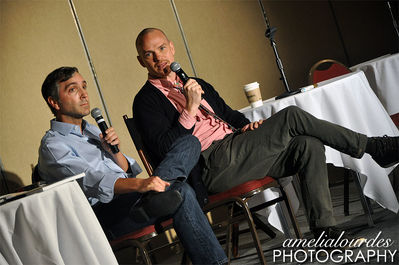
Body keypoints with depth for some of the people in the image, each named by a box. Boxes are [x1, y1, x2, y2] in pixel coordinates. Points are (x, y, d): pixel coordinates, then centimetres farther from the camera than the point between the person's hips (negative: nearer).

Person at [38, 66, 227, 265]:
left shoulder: (92, 131, 26)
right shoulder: (52, 145, -3)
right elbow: (92, 181, -22)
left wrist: (115, 151, -1)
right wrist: (139, 184, -38)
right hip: (104, 214, -9)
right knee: (182, 193, -28)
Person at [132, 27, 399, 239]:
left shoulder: (196, 84, 27)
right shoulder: (147, 99, 4)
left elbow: (230, 114, 31)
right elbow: (164, 150, -9)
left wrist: (246, 126, 9)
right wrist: (190, 110, -16)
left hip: (236, 150, 8)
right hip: (213, 166, -8)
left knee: (309, 145, -17)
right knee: (292, 116, -19)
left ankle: (324, 229, -18)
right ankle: (373, 147, -8)